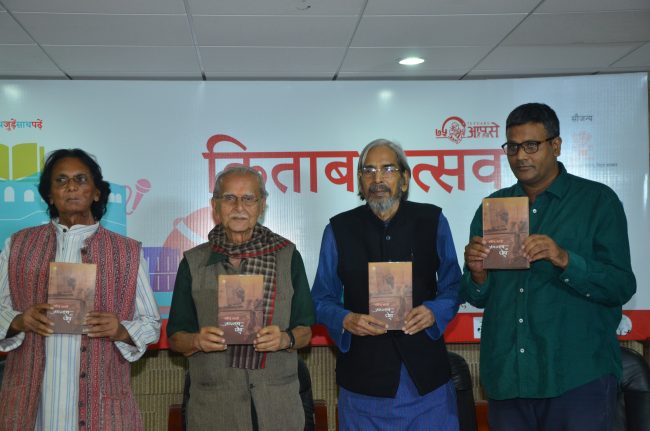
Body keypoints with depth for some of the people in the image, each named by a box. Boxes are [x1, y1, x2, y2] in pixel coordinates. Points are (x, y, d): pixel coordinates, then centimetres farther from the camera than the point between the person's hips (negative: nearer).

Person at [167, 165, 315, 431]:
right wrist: (197, 341, -15)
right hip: (212, 406, 0)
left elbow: (305, 332, 4)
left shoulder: (287, 257, 1)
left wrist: (286, 339, -16)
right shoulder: (193, 262, 2)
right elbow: (175, 338, 5)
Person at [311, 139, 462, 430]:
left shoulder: (432, 221, 4)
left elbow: (452, 285, 8)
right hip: (364, 374, 0)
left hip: (426, 374, 1)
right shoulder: (339, 229, 3)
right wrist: (345, 320, -14)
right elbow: (322, 299, 6)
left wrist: (434, 311, -12)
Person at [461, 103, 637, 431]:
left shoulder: (598, 200, -1)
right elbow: (478, 298, 10)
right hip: (505, 377, 3)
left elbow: (622, 288, -8)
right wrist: (477, 274, -12)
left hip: (578, 377, -3)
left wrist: (565, 260, -23)